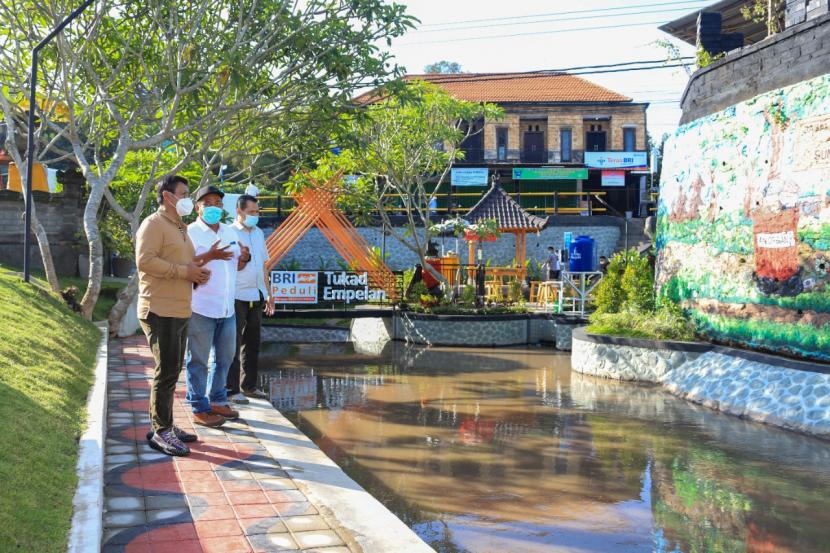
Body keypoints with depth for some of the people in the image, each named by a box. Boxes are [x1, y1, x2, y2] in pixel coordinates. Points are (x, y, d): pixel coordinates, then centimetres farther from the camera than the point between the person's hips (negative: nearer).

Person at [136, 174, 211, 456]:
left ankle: (165, 425, 23)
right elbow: (145, 261, -21)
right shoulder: (153, 224, -8)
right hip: (161, 311, -9)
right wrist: (183, 271, -18)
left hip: (180, 311, 10)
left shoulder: (180, 227, 22)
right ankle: (161, 431, 0)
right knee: (166, 371, -8)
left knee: (172, 371, 14)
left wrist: (198, 272, 10)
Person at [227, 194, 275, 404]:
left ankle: (249, 385, 22)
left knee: (252, 343, 13)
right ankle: (232, 389, 5)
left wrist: (268, 293, 16)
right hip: (237, 297, -7)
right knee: (234, 344, -1)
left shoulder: (258, 233, 13)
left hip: (256, 296, 7)